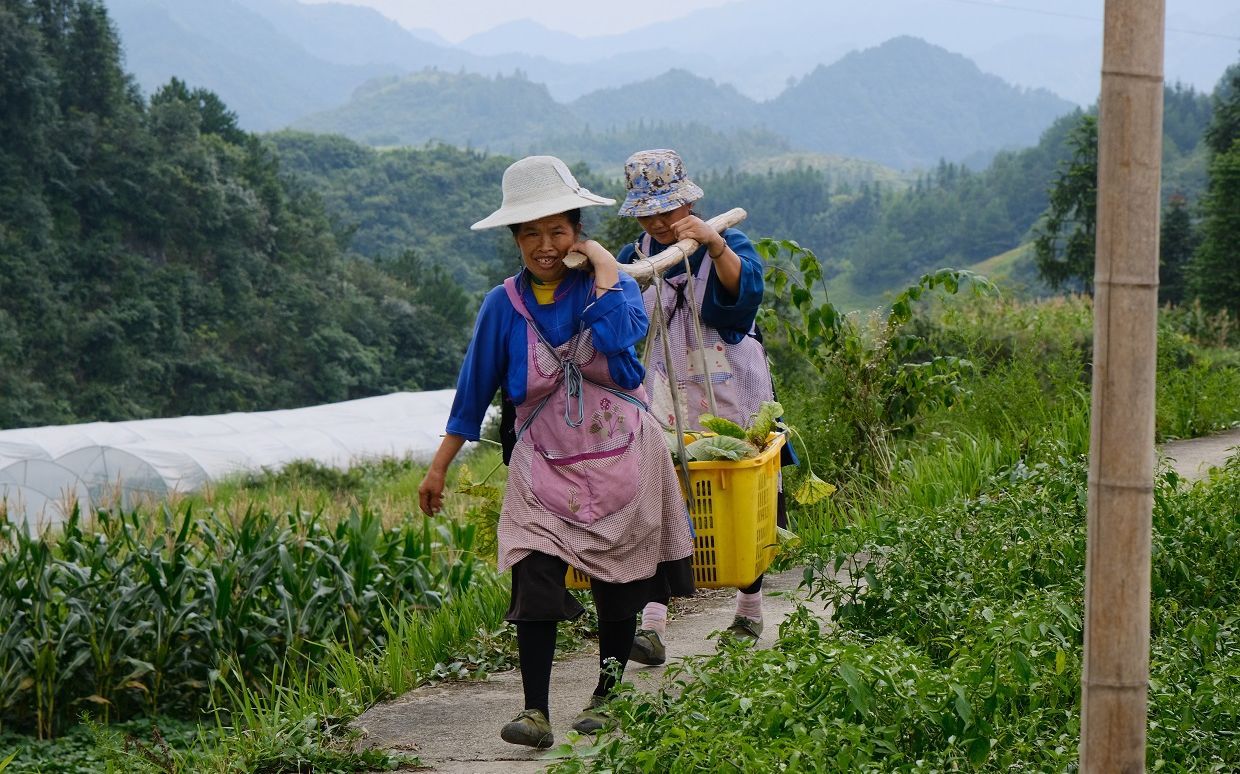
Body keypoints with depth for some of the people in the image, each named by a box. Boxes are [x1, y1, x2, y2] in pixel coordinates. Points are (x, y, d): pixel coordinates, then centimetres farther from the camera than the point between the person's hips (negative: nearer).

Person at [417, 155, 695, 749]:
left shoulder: (614, 285, -4)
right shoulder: (504, 306, -1)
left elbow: (620, 337, -28)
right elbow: (474, 391, 6)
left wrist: (604, 267, -20)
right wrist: (438, 467, 7)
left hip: (621, 464, 0)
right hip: (545, 469, 0)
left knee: (619, 590, 8)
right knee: (535, 581, -16)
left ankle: (607, 697, 25)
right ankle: (536, 713, -16)